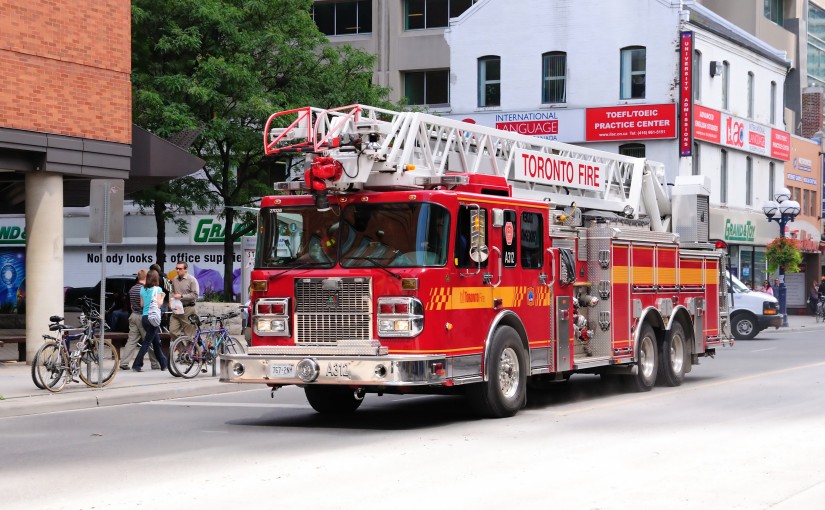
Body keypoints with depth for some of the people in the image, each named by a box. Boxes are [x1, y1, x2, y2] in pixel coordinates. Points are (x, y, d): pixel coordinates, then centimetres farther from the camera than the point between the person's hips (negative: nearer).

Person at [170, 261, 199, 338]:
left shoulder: (192, 280, -6)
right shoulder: (174, 280, 12)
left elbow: (195, 294, -13)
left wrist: (181, 296, -17)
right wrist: (173, 295, 4)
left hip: (188, 309, -5)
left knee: (189, 334, -1)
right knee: (172, 330, -4)